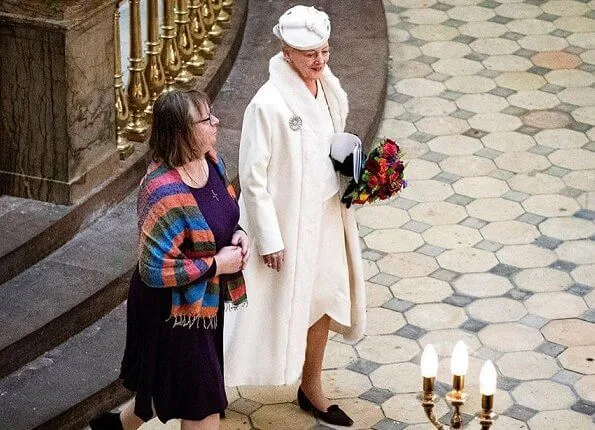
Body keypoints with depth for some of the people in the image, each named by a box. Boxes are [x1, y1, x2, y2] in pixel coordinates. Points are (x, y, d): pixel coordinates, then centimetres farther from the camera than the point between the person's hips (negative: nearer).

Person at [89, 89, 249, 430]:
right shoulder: (167, 194, -31)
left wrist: (237, 234, -6)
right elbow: (154, 271, -28)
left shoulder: (210, 159, -5)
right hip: (176, 309, -8)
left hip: (206, 299, 8)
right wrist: (215, 264, -23)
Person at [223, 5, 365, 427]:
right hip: (286, 222, -7)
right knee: (275, 307, 4)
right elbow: (253, 177, -19)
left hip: (326, 217, 7)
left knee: (323, 298, 18)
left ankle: (311, 388, 38)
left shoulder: (331, 91, -2)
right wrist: (269, 239, -17)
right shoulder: (269, 104, -24)